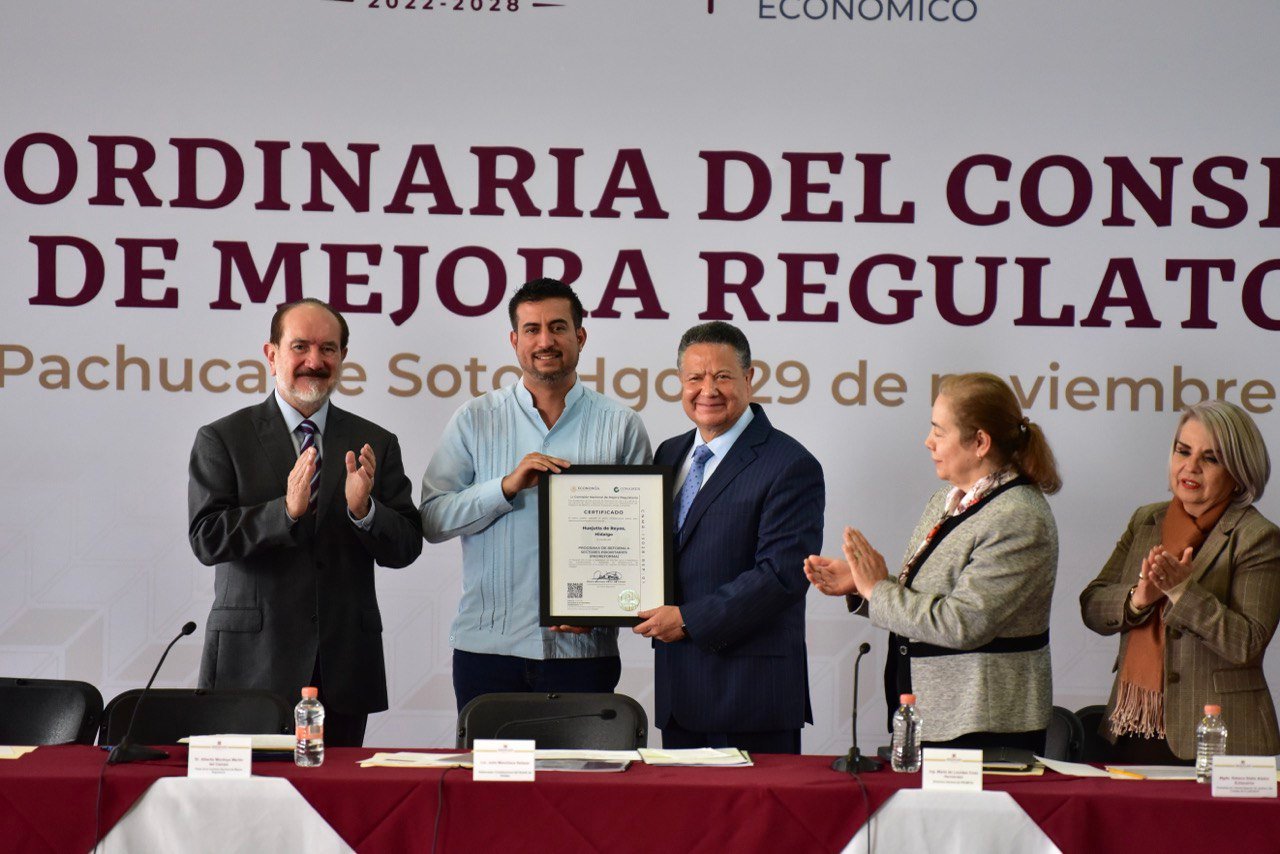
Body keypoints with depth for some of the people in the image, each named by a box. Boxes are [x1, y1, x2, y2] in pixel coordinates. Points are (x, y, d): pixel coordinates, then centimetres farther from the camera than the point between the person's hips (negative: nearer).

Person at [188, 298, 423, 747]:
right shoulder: (221, 440, 3)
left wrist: (364, 511, -14)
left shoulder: (375, 445, 10)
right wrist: (286, 509, -20)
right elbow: (206, 539, -7)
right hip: (253, 664, -2)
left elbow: (406, 548, 6)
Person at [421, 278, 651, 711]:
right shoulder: (475, 420, 7)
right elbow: (432, 520, 0)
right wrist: (507, 486, -13)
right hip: (489, 644, 0)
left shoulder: (620, 424, 7)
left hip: (583, 648, 0)